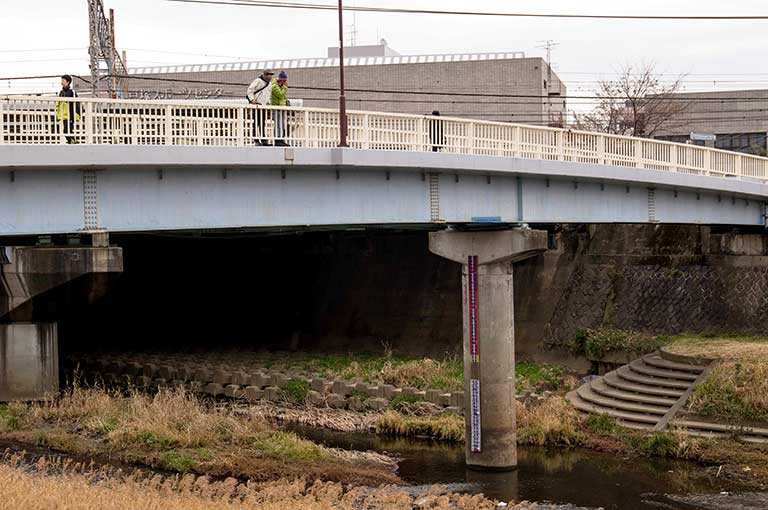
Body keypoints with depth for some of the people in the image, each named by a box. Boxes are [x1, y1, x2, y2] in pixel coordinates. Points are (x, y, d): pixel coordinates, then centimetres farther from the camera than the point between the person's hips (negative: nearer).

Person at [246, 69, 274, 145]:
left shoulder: (270, 83, 17)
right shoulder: (258, 81, -7)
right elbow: (250, 90, -11)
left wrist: (268, 102, 19)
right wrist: (252, 100, -20)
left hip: (264, 105, 7)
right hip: (257, 105, -7)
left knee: (262, 123, 9)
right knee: (256, 123, -6)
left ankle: (263, 140, 10)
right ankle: (256, 140, -6)